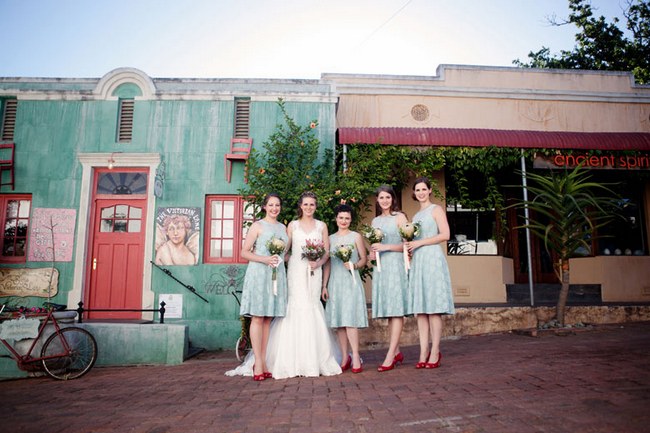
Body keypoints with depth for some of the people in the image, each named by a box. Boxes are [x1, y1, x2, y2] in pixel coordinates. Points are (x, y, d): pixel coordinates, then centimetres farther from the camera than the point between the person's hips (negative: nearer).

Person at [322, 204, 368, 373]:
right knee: (338, 322, 3)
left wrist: (354, 265, -16)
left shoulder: (356, 236, 4)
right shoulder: (330, 239, 12)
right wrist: (324, 286, 8)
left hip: (351, 282, -3)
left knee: (350, 319, -11)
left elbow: (363, 259, 5)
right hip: (335, 283, 3)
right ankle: (345, 358, 10)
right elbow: (327, 264, 12)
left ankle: (355, 357, -7)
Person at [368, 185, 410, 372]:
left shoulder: (399, 217, 1)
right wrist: (372, 253, 3)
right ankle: (397, 352, 13)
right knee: (388, 311, 6)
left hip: (395, 265, -6)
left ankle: (390, 357, -12)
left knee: (396, 310, -9)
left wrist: (386, 247, -15)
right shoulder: (375, 221, 17)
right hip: (380, 267, 6)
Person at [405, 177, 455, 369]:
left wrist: (419, 243, -9)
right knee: (420, 309, 1)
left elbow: (445, 235, -7)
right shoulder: (416, 216, 24)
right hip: (417, 262, 6)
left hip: (432, 259, -6)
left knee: (433, 308, -8)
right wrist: (409, 247, 4)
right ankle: (423, 353, 2)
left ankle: (435, 353, -4)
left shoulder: (436, 210, 4)